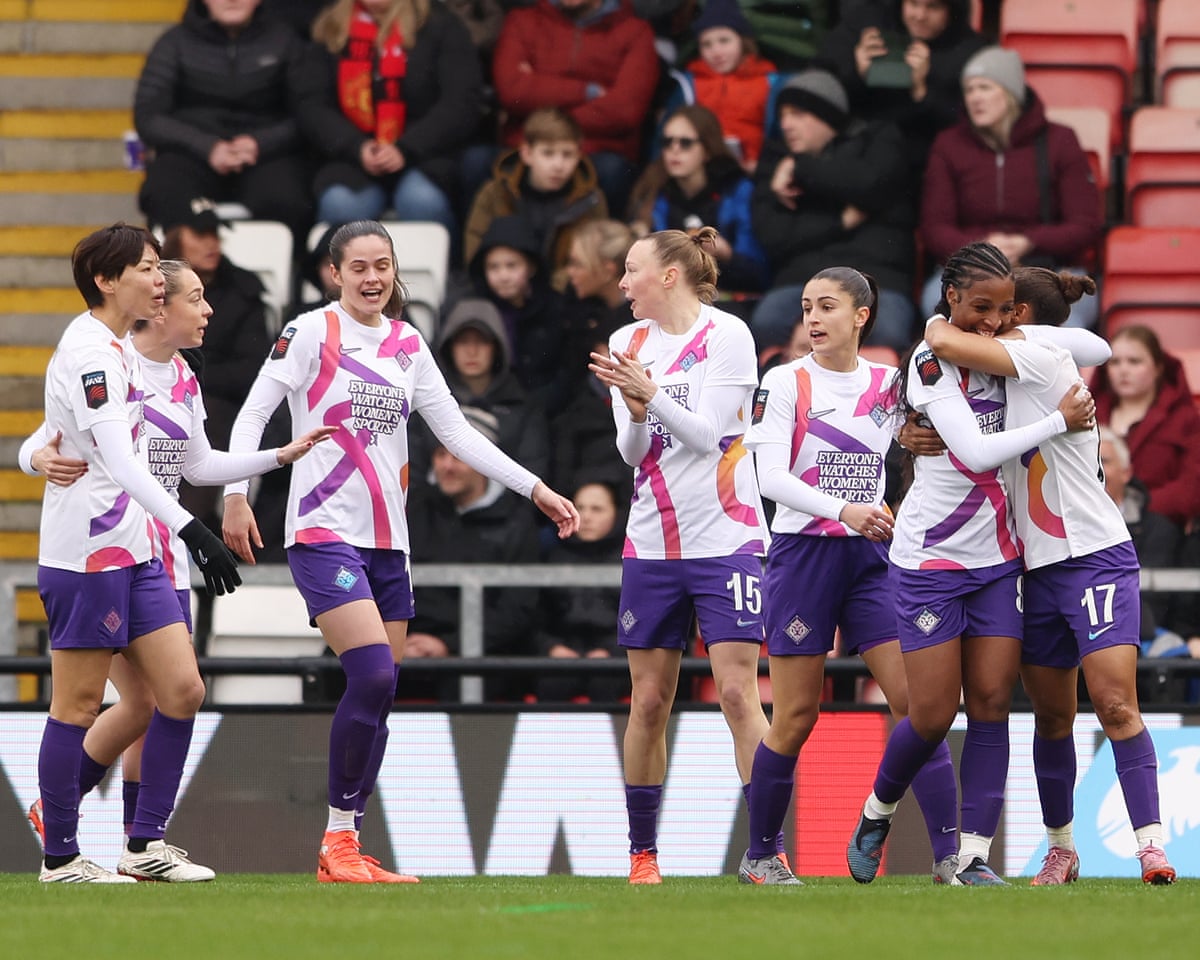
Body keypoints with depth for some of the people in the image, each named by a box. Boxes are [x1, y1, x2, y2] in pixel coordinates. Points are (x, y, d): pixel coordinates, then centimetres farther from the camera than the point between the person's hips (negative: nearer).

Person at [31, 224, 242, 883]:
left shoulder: (119, 348, 15)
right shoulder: (89, 352, -16)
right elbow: (119, 461, -26)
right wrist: (190, 528, -33)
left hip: (132, 550, 9)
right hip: (85, 553, -9)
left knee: (183, 689, 3)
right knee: (78, 705, -2)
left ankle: (145, 844, 8)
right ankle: (60, 858, 5)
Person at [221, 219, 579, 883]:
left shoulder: (408, 345, 12)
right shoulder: (311, 332, -4)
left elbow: (458, 433, 14)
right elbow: (253, 414, -5)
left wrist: (535, 490, 8)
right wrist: (235, 497, -16)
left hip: (388, 541, 6)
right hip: (324, 533, -6)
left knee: (381, 692, 3)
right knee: (373, 677, -19)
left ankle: (344, 851, 9)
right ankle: (338, 838, -8)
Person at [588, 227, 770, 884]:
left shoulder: (726, 335, -6)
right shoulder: (628, 342, 10)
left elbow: (708, 435, -12)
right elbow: (631, 450, 5)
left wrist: (651, 393, -23)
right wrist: (635, 411, -15)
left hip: (725, 539, -5)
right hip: (651, 545, 5)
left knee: (738, 692, -11)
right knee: (649, 701, 5)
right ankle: (643, 851, 13)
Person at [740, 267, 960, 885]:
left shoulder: (889, 385, 7)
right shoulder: (785, 382, -3)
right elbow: (770, 477, -13)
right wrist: (842, 510, -25)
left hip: (872, 556, 3)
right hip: (803, 552, -3)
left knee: (916, 700, -7)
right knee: (796, 717, -1)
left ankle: (949, 853, -5)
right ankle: (759, 854, 14)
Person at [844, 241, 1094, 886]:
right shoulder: (932, 363, -14)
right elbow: (977, 452, -22)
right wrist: (1059, 420, -15)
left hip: (997, 559, 6)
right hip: (931, 560, -6)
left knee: (991, 703, -3)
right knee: (934, 714, -5)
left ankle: (973, 857, -2)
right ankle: (876, 815, 23)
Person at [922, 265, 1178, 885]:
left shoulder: (1041, 353, -9)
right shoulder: (1012, 380, 17)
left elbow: (945, 343, -16)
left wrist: (935, 325, 6)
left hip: (1096, 556, -9)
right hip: (1040, 567, 9)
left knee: (1115, 704, -16)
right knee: (1051, 716, 10)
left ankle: (1150, 845, -20)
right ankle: (1060, 849, 20)